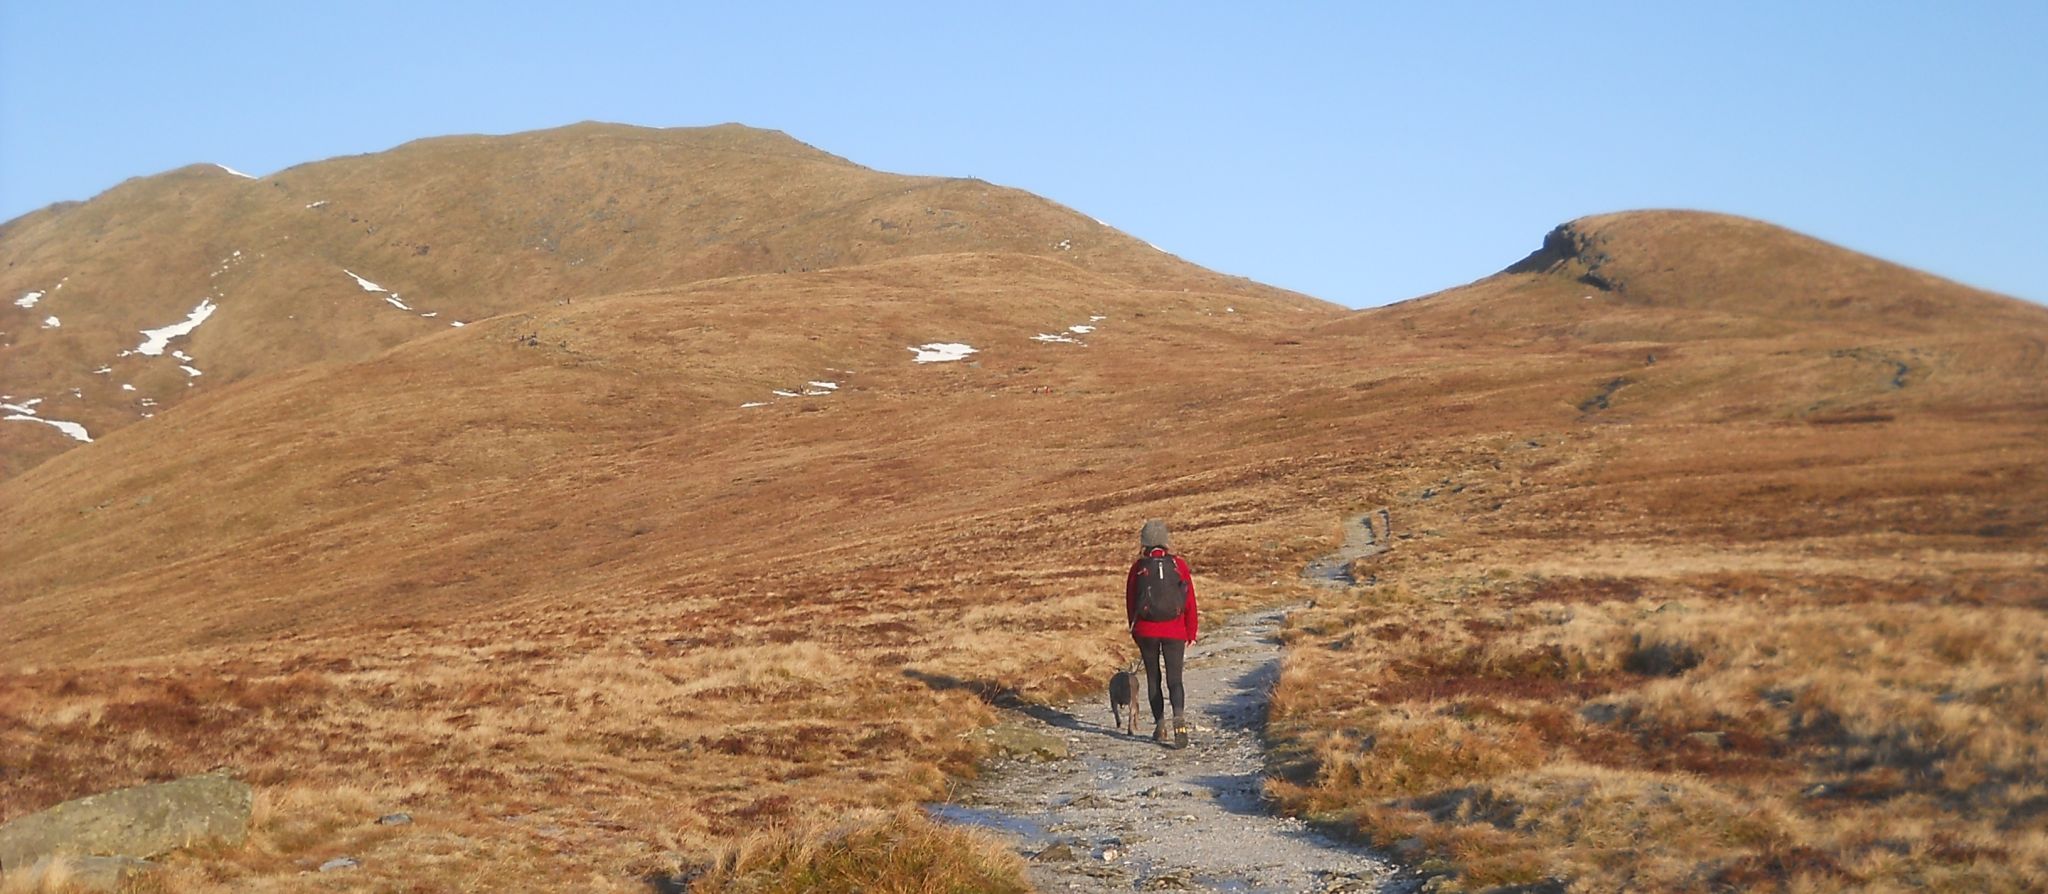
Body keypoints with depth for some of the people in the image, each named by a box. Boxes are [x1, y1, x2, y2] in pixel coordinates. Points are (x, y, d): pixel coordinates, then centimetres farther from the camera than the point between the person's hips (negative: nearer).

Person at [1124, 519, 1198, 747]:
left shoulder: (1138, 567, -3)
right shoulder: (1178, 564, -3)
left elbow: (1130, 602, 5)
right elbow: (1190, 601, 0)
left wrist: (1134, 630, 19)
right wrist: (1191, 632, 10)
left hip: (1146, 631, 0)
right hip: (1174, 632, 0)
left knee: (1153, 678, 14)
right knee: (1174, 679, 1)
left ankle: (1160, 726, 15)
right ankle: (1179, 717, -24)